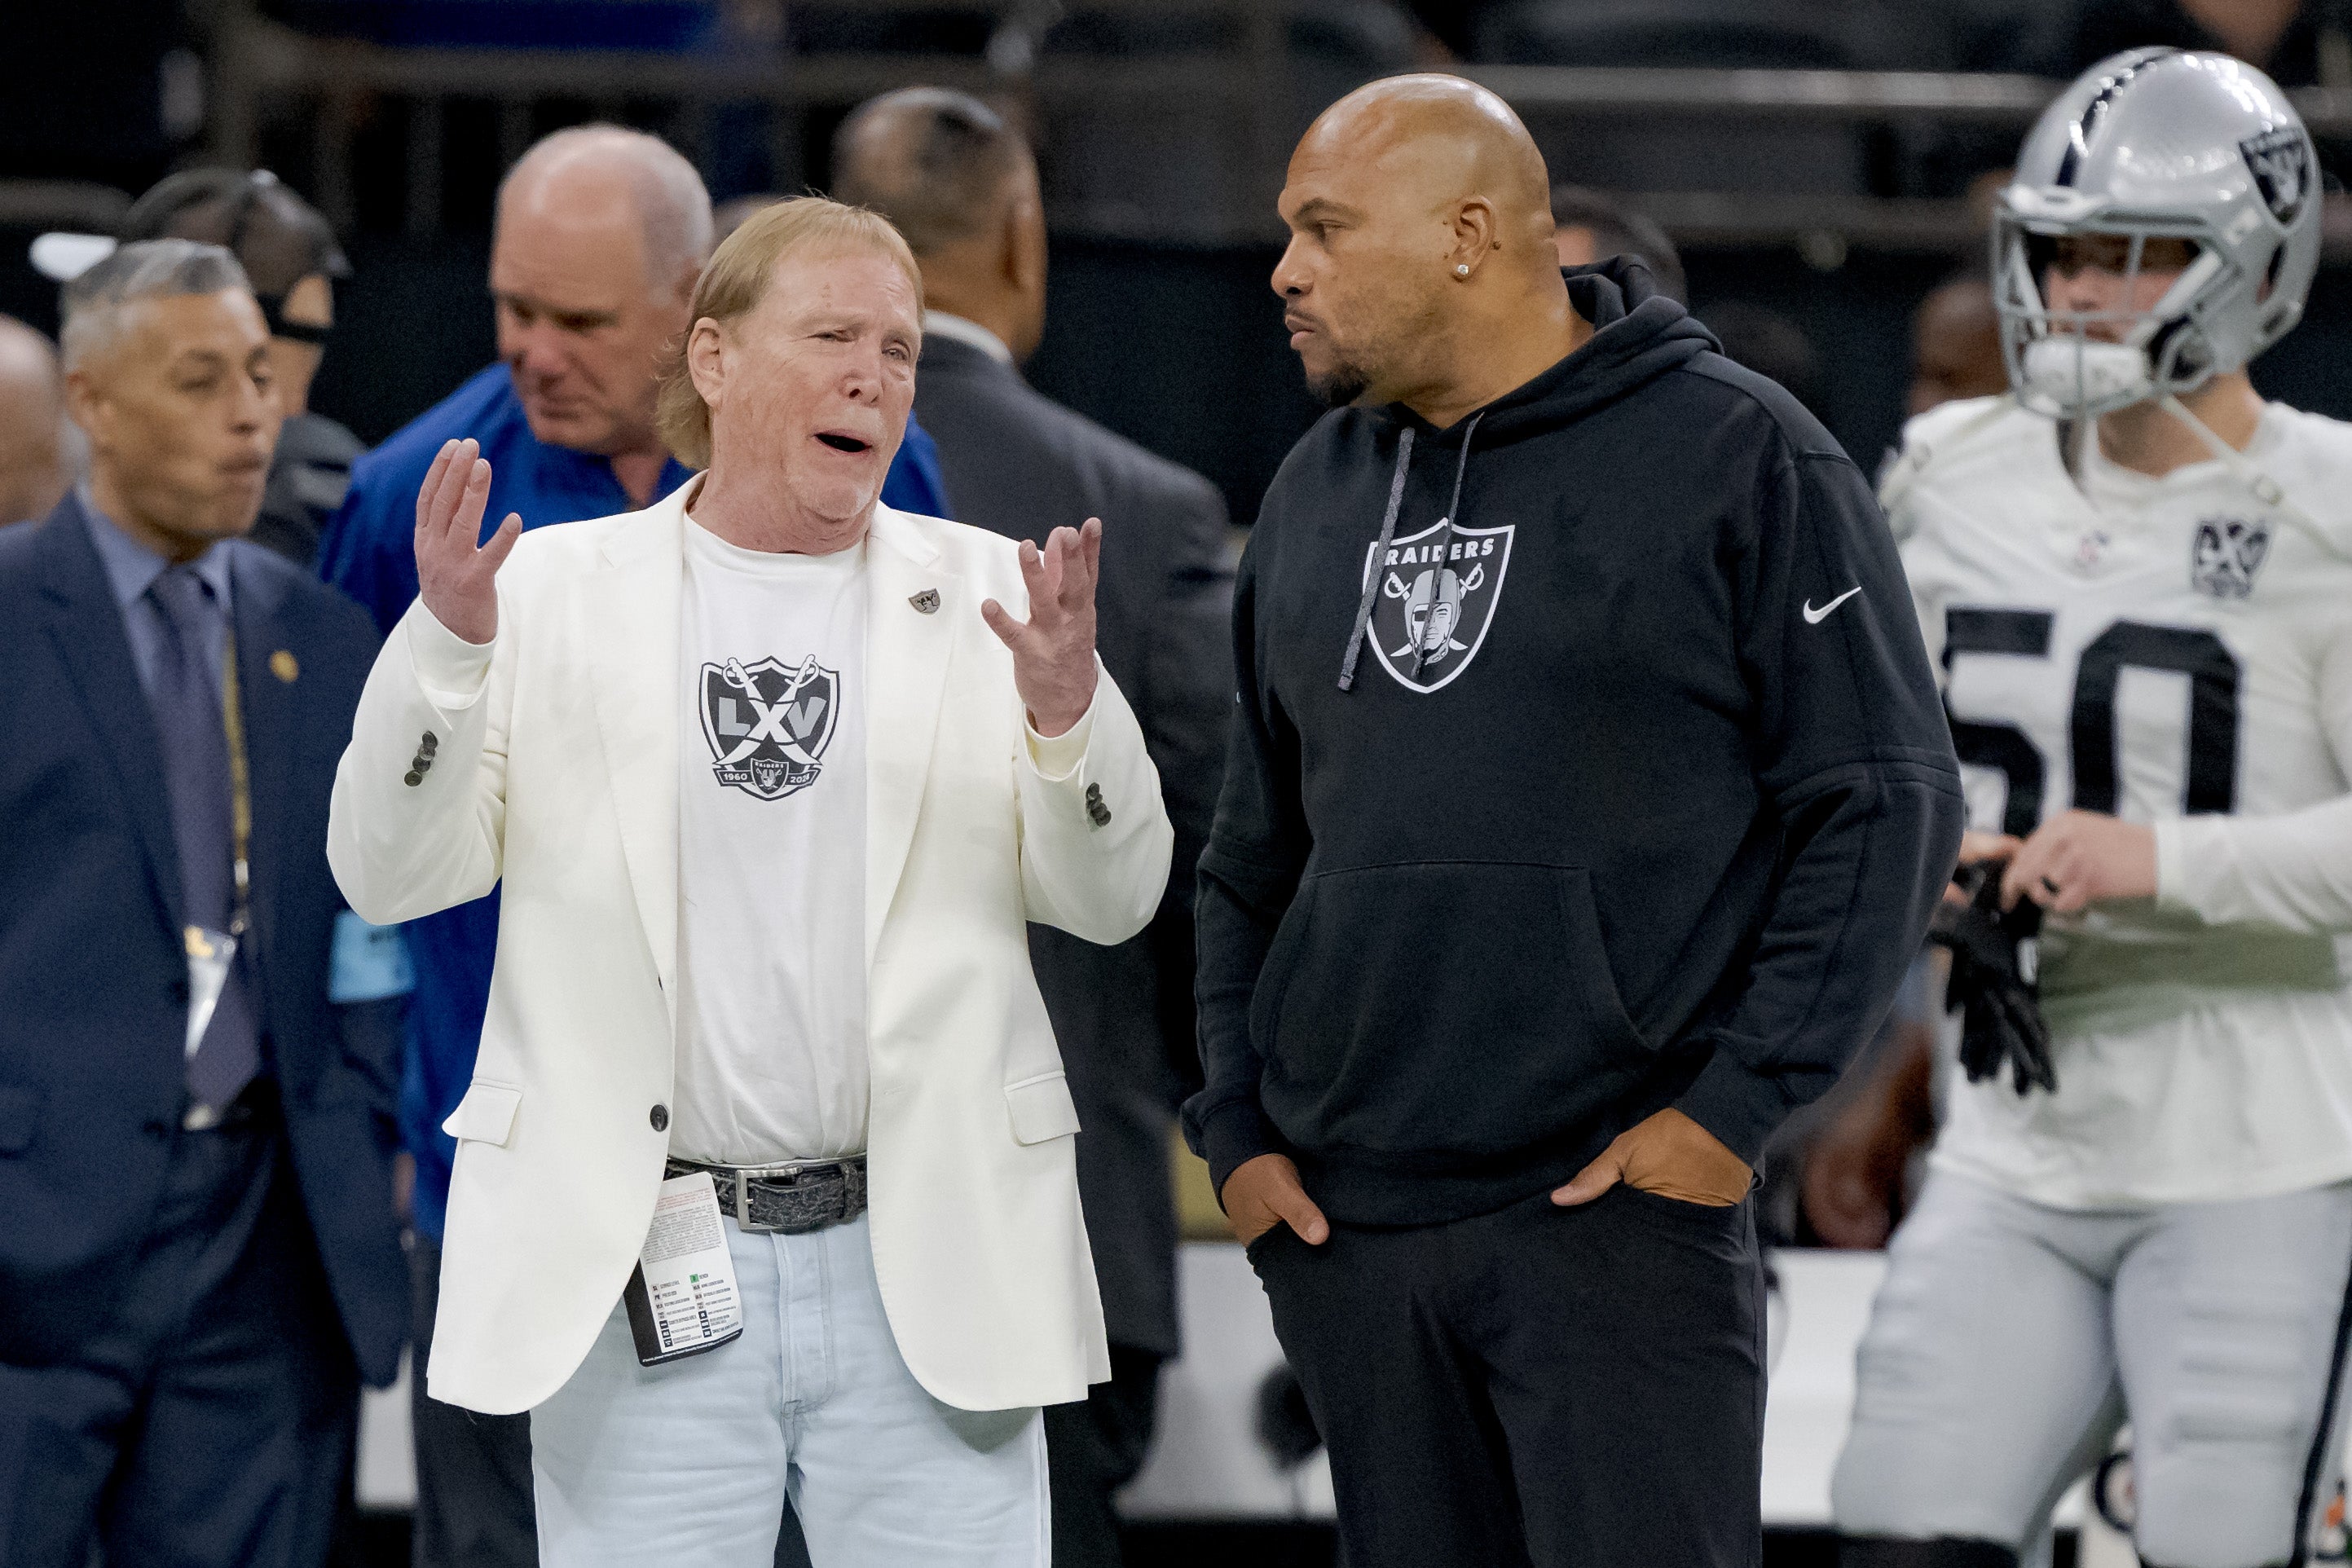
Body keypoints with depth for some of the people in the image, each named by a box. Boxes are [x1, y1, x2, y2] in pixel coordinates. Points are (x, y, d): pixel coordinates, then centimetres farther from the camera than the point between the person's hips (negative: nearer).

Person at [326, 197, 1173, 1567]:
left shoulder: (987, 595, 8)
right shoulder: (555, 589, 6)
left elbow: (1114, 901, 2)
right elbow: (395, 876, 1)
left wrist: (1070, 709, -17)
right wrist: (447, 643, -15)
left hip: (927, 1275, 1)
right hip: (638, 1270, -1)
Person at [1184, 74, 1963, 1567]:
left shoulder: (1736, 457, -4)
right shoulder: (1318, 490, 15)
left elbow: (1888, 802, -6)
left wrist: (1737, 1104, -13)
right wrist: (1236, 1124, 10)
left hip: (1619, 1206, -6)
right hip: (1344, 1222, 6)